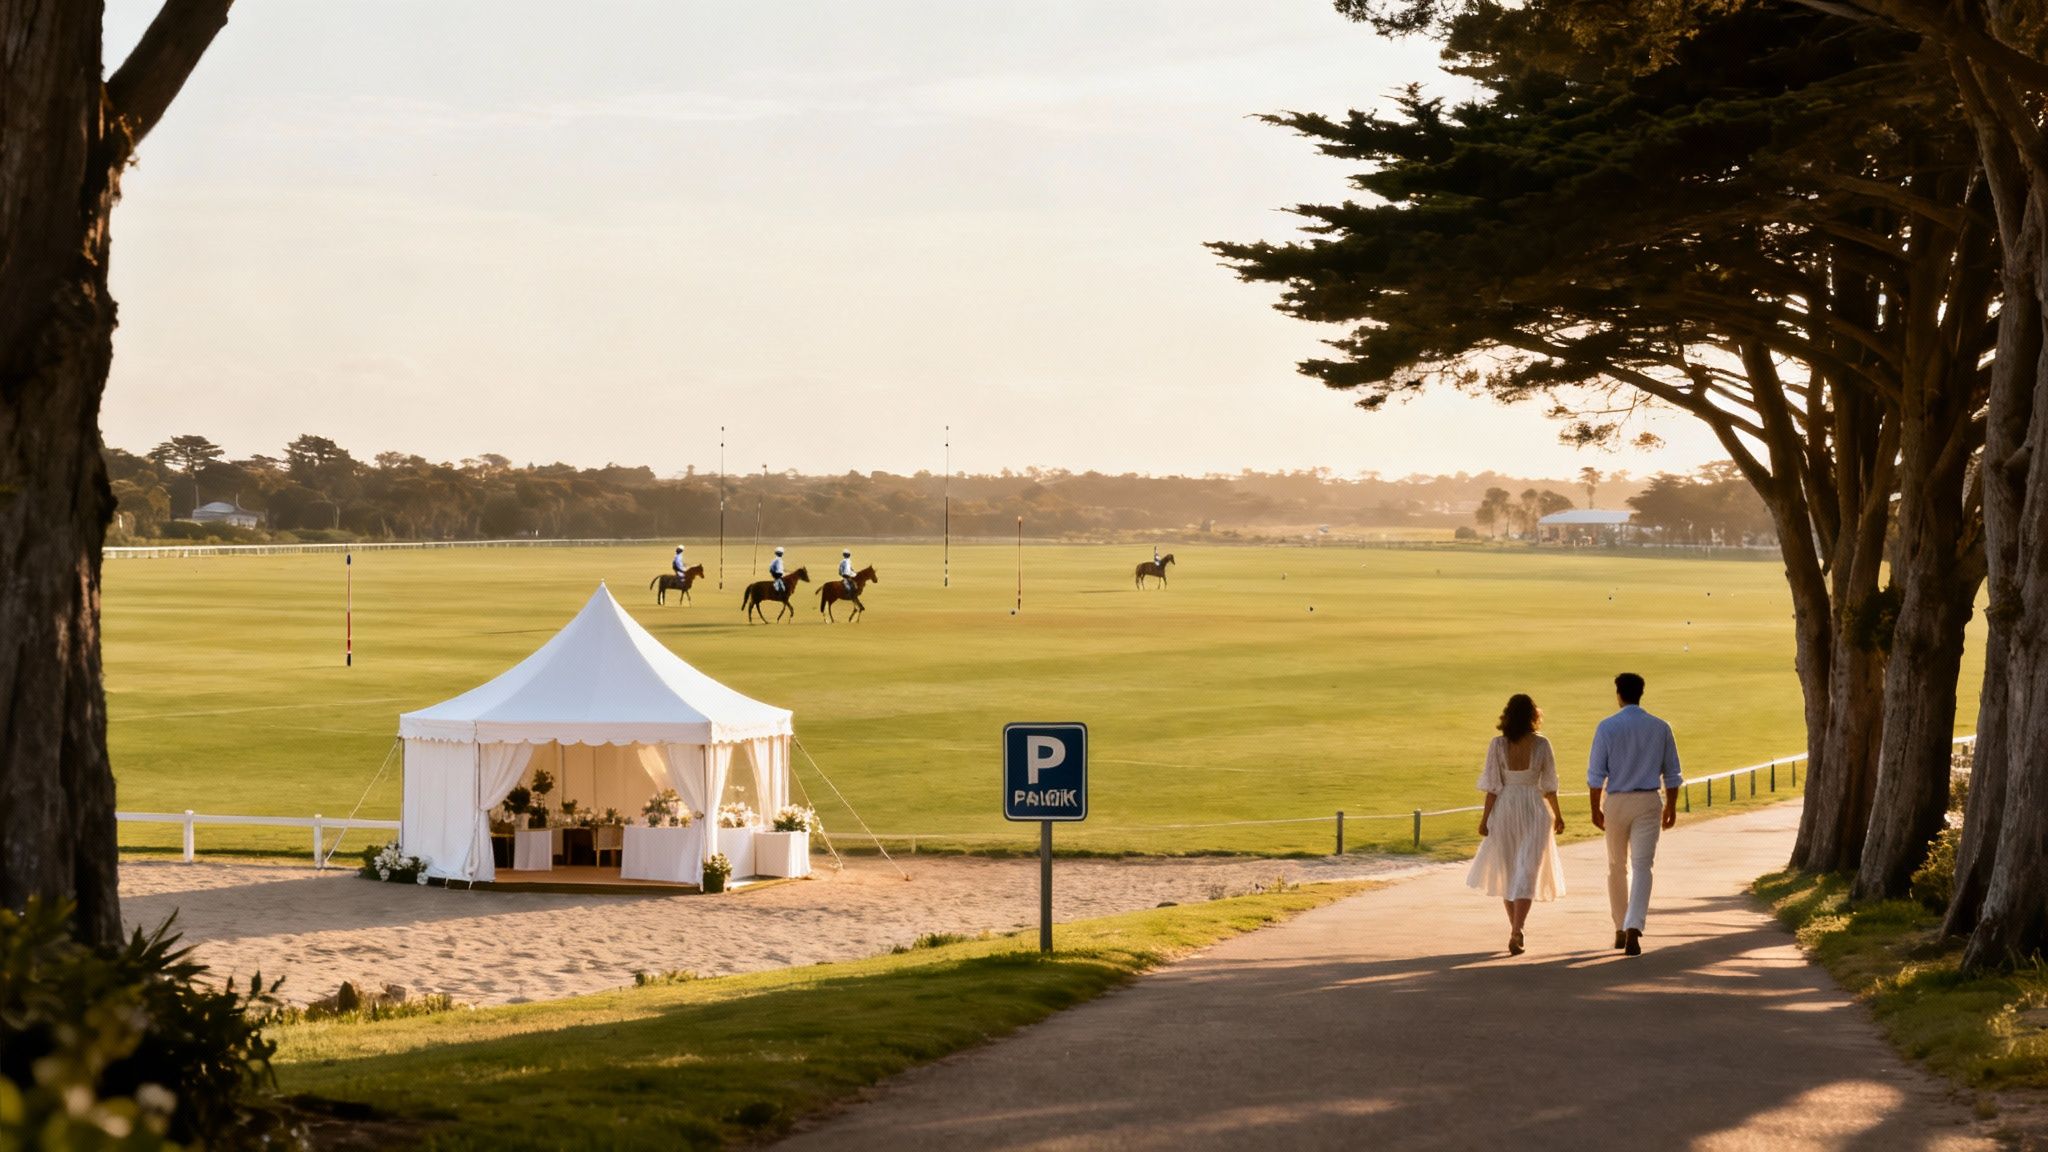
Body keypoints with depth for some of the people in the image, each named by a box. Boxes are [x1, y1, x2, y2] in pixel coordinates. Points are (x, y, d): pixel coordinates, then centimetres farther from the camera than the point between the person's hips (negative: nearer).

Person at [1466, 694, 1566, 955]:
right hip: (1534, 810, -1)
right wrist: (1558, 815, 12)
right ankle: (1516, 933, -15)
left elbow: (1493, 786, -8)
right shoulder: (1541, 745, -8)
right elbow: (1549, 785, -1)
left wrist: (1485, 818, 0)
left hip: (1505, 809, 1)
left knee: (1507, 870, 18)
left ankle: (1515, 930, 26)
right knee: (1527, 872, -1)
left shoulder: (1497, 745, -9)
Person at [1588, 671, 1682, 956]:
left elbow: (1596, 773, -6)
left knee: (1617, 868, 15)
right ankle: (1633, 928, -22)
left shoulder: (1607, 727, -6)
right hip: (1648, 803, 0)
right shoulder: (1660, 728, 1)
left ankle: (1621, 930, 23)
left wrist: (1596, 808, 2)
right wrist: (1671, 806, 16)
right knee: (1641, 868, -4)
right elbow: (1671, 773, 6)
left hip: (1616, 802, 0)